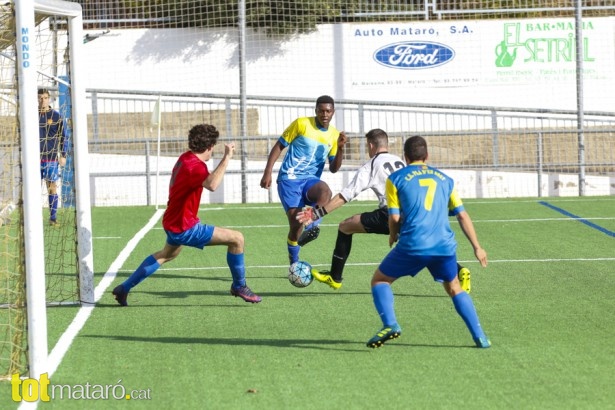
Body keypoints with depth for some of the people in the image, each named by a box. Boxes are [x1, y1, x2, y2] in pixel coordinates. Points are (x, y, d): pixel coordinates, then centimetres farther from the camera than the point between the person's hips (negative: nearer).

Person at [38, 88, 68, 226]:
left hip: (51, 158, -2)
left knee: (52, 187, -1)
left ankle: (53, 217, 2)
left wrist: (63, 155, -4)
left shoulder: (56, 116, 2)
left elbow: (63, 137, 3)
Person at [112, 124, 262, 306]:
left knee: (167, 254, 37)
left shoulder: (185, 157, 5)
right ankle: (239, 286, 5)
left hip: (173, 221, 10)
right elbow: (212, 185, -47)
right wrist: (227, 158, -44)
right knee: (237, 239, -11)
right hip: (184, 227, -10)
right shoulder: (195, 166, -25)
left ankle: (124, 288, 41)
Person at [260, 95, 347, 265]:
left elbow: (333, 168, 10)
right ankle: (294, 263, 6)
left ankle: (312, 227, -38)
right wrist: (267, 173, -5)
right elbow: (279, 146, 2)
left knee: (325, 192, -35)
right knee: (296, 223, -13)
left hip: (311, 180, 3)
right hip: (290, 178, -3)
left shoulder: (334, 135, 8)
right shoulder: (301, 124, -3)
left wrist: (340, 148, -7)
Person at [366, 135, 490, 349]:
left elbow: (395, 218, 2)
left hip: (413, 246, -3)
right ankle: (480, 336, 11)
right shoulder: (445, 179, 18)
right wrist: (477, 247, 20)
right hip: (444, 247, 3)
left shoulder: (396, 178, 8)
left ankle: (390, 324, -9)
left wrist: (393, 237, 22)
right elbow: (462, 215, 16)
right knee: (455, 289, 24)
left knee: (379, 280, 15)